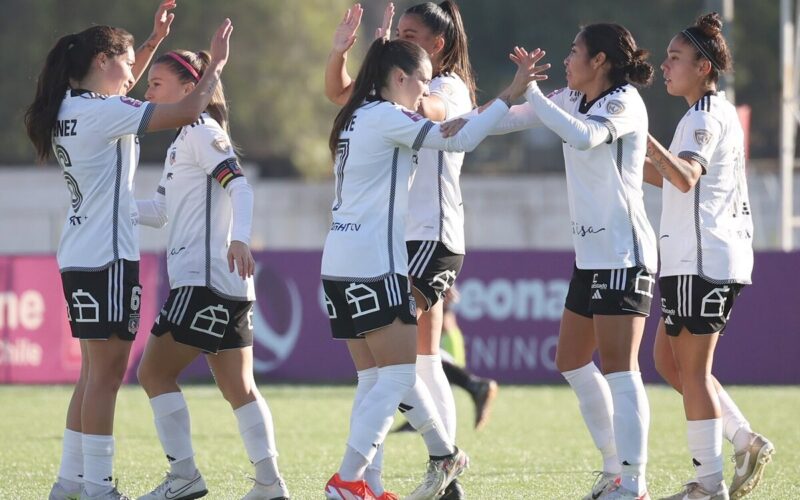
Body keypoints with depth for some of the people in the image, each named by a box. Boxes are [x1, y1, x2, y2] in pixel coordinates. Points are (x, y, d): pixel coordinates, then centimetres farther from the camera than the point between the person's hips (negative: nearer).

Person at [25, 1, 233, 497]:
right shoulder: (100, 112, -16)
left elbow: (122, 85, 33)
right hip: (107, 257, -10)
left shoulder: (72, 108, 11)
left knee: (96, 371, 15)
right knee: (107, 369, -7)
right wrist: (216, 66, -5)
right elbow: (187, 111, -18)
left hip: (81, 257, 10)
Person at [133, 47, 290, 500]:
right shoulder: (183, 140, 23)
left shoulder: (200, 131, -7)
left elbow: (238, 183, -21)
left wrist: (239, 238, -35)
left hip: (206, 279, -10)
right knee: (239, 387, 8)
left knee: (155, 372, -5)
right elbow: (162, 210, 29)